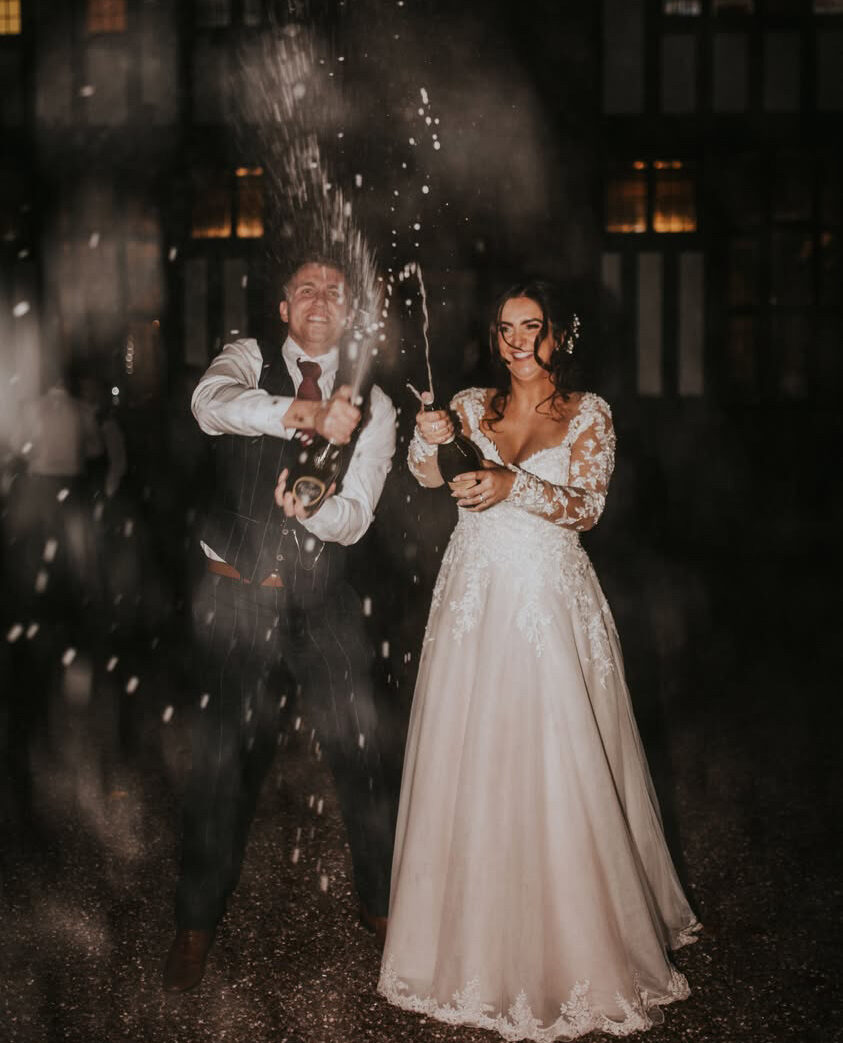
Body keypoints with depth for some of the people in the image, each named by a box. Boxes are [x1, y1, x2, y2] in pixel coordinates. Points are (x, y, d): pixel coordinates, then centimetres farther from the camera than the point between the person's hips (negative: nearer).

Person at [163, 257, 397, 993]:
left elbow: (355, 517, -8)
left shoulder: (372, 404, 2)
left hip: (323, 600, 2)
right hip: (236, 594, -1)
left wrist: (313, 508, -31)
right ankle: (197, 921, 27)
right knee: (223, 759, 7)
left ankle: (382, 901, 30)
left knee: (360, 753, 7)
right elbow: (212, 403, -26)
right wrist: (308, 413, -39)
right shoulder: (247, 360, -1)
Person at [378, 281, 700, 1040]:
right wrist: (429, 442, -24)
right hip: (475, 597, 3)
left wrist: (512, 485, -24)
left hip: (549, 600, -2)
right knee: (470, 763, 6)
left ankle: (572, 945, 14)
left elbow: (586, 506, -8)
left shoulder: (589, 414, 4)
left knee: (557, 770, -2)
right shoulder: (473, 405, 11)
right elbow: (428, 478, -3)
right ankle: (477, 941, 22)